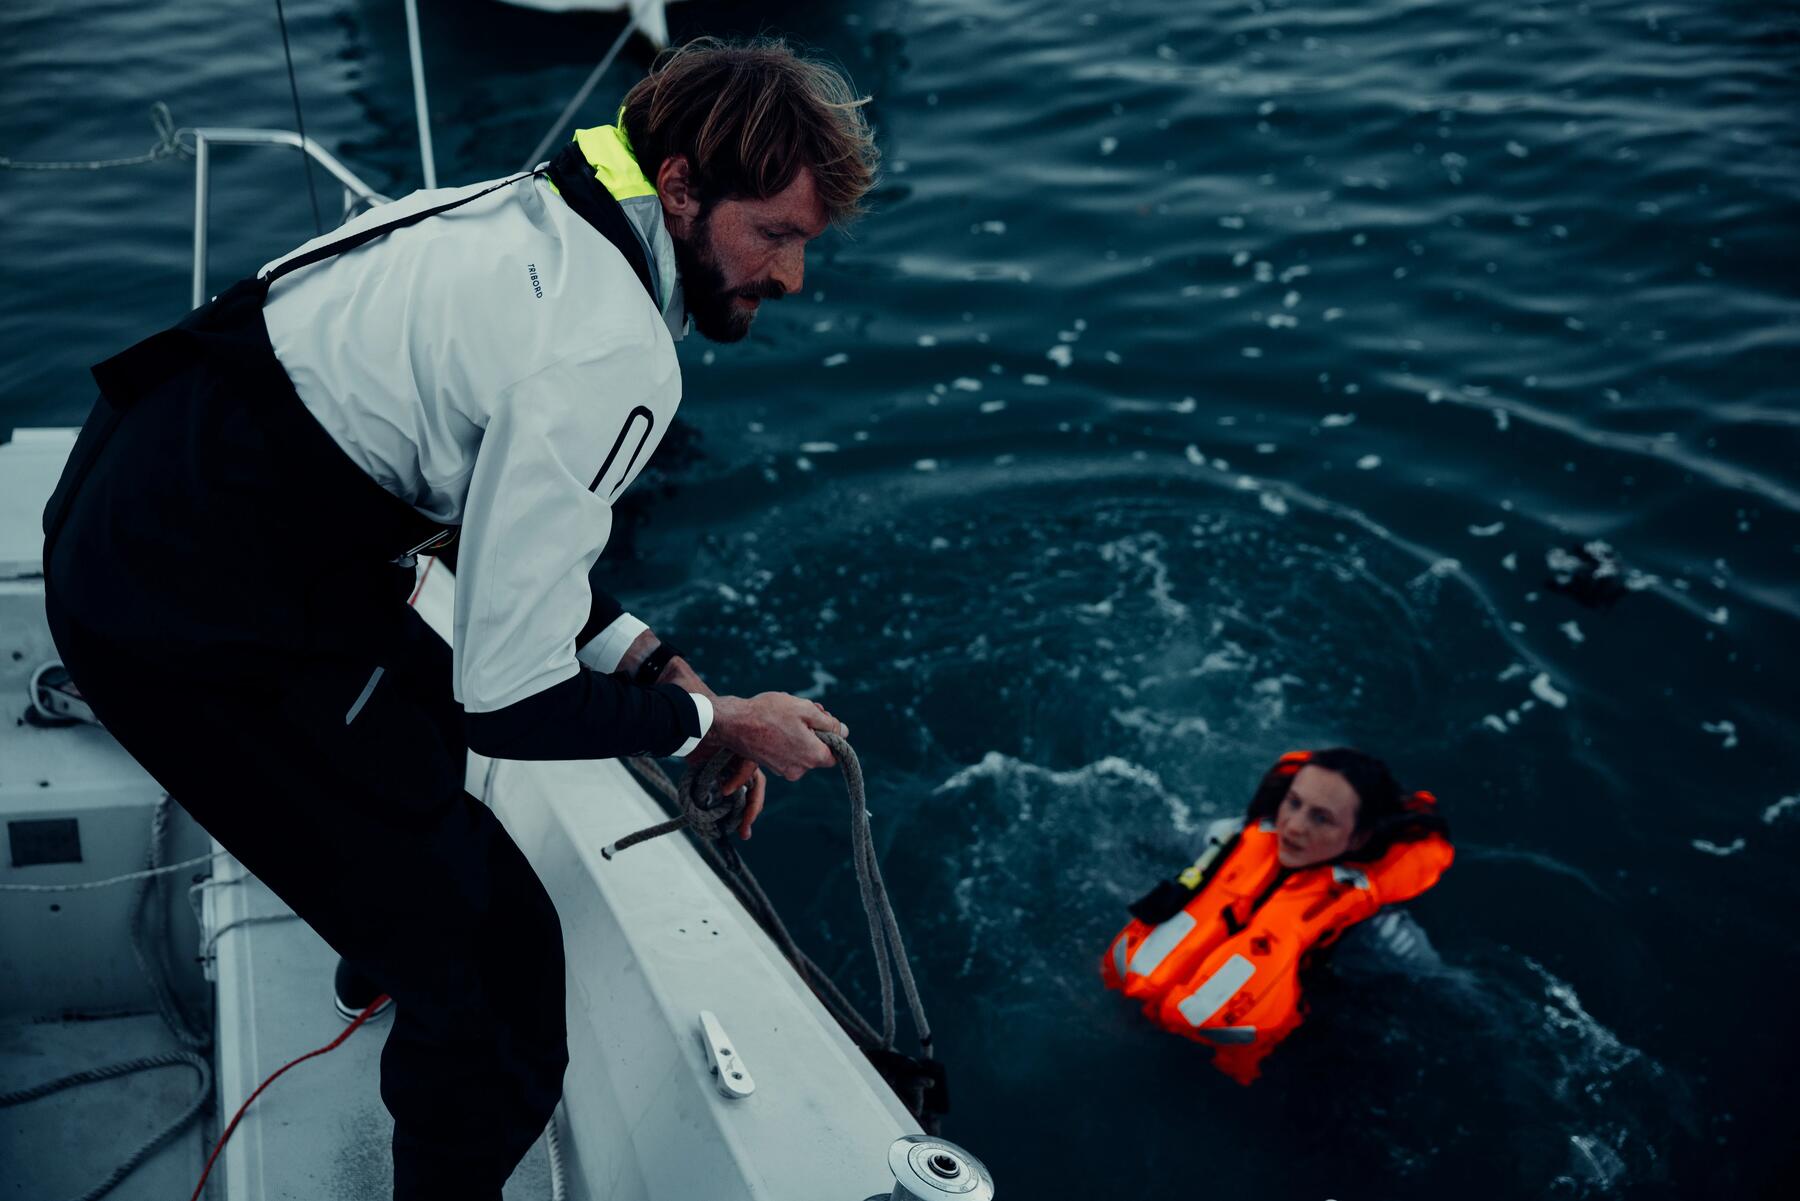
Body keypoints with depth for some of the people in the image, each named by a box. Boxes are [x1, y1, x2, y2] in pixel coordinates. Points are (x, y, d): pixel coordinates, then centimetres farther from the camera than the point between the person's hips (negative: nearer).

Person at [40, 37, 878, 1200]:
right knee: (490, 953, -5)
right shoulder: (614, 360, -25)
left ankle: (387, 952, 63)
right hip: (193, 623, -11)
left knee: (429, 702, 36)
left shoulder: (543, 215, 5)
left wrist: (651, 659, 8)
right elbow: (512, 703, -22)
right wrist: (713, 722, -6)